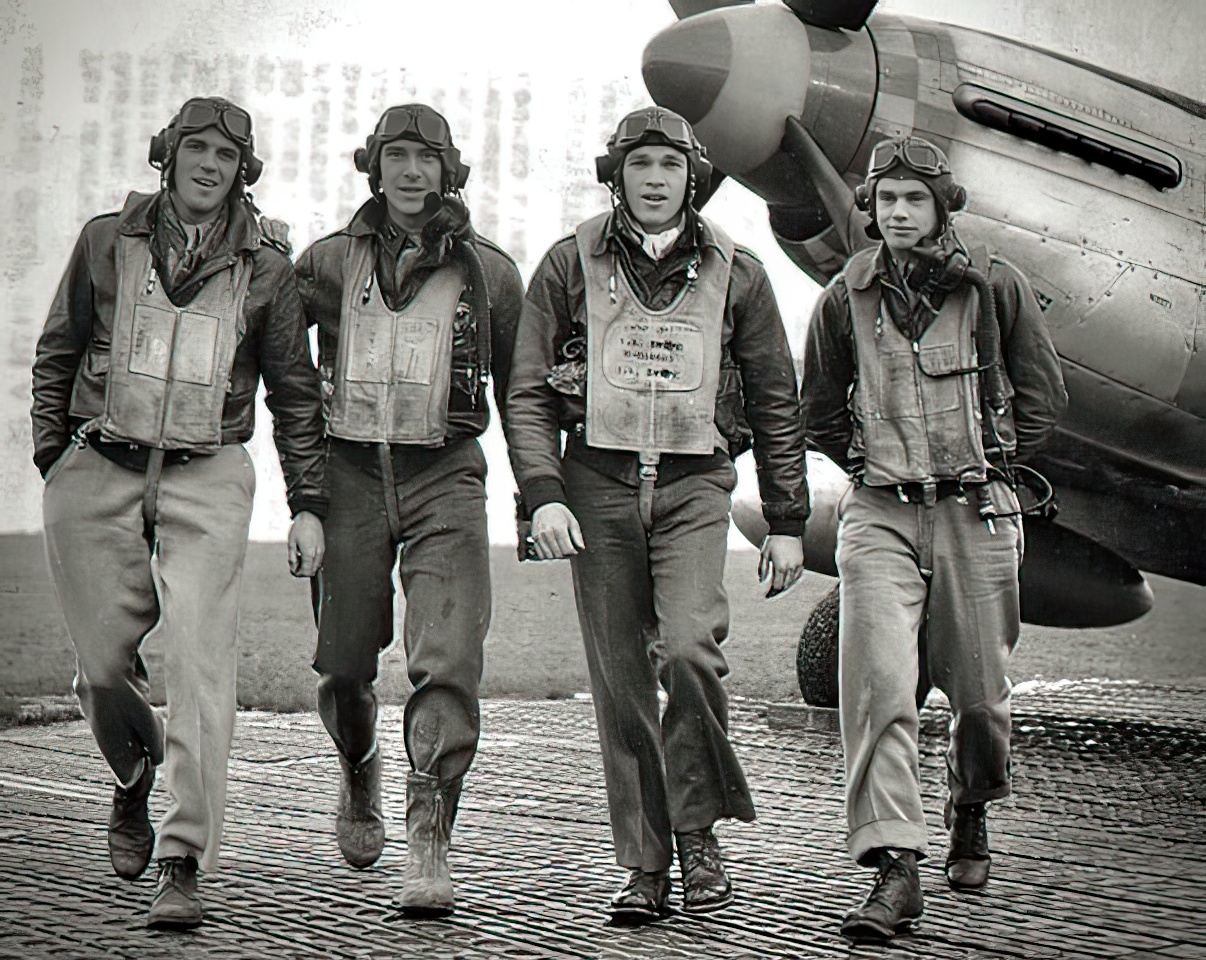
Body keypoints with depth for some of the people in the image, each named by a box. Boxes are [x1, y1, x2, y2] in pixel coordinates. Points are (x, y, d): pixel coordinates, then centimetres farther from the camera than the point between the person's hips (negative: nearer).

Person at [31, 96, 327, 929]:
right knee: (104, 663, 2)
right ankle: (134, 784, 36)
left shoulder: (265, 268, 6)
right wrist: (53, 458, 8)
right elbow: (57, 354, 15)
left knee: (199, 660, -13)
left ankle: (184, 866, -12)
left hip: (207, 479, -1)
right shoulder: (107, 243, 6)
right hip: (99, 472, 1)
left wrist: (308, 503, 7)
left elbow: (295, 393, 12)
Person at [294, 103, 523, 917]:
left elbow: (520, 389, 15)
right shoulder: (330, 262, 9)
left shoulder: (488, 271, 9)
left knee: (447, 661, -13)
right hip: (351, 474, 1)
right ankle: (360, 775, 37)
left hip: (445, 479, -1)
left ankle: (428, 844, -13)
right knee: (344, 660, 6)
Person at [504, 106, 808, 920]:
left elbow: (776, 405, 12)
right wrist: (543, 495, -8)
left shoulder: (735, 273, 7)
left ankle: (698, 829, -1)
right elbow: (528, 394, 5)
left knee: (690, 648, -20)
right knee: (620, 679, 0)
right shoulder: (570, 266, 6)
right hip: (599, 484, 1)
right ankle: (645, 865, 8)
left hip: (694, 485, -1)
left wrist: (788, 523, 9)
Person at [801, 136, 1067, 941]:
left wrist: (992, 466, 4)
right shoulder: (846, 298, 4)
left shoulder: (995, 287, 1)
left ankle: (971, 820, 37)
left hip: (976, 512, 0)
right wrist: (871, 470, 9)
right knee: (877, 683, -15)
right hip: (879, 515, 0)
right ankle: (894, 869, -17)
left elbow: (1044, 395, 9)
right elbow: (821, 409, 17)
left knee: (979, 690, 8)